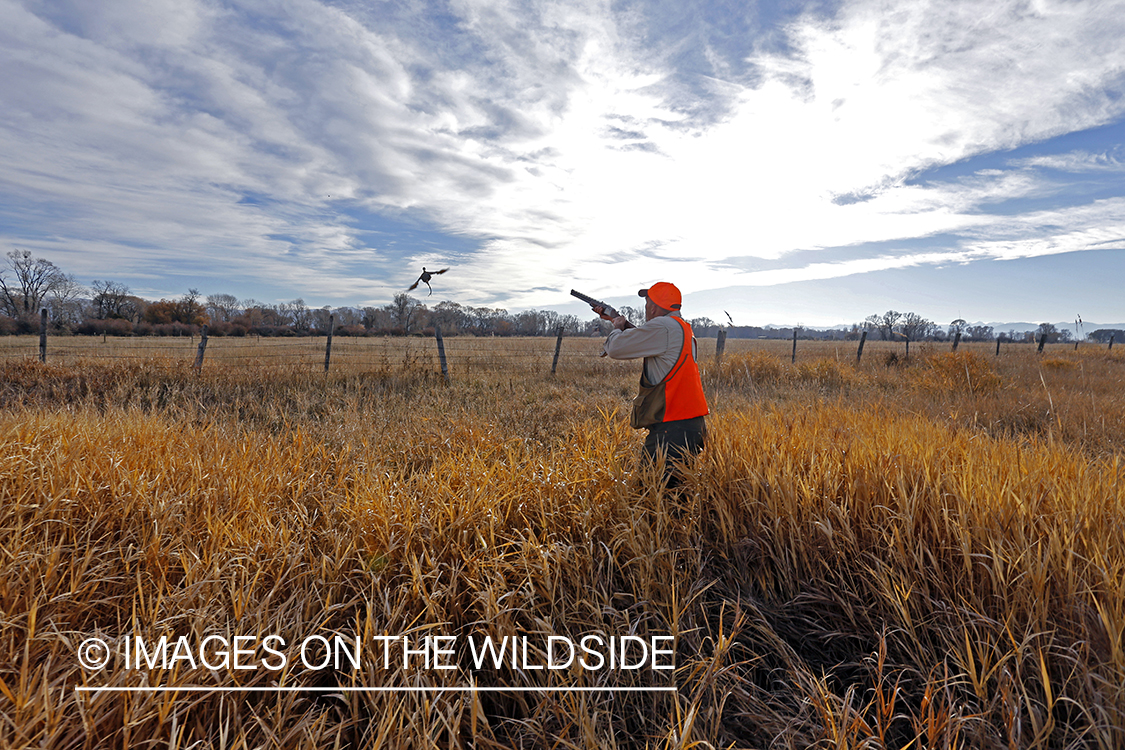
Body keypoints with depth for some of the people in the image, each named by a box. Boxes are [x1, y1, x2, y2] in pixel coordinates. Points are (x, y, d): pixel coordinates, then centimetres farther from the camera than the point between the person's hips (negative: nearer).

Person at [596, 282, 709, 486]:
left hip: (673, 429, -10)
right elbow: (642, 338, 34)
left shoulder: (664, 327, -14)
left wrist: (617, 328, 9)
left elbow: (615, 349, -12)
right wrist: (620, 321, 39)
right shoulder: (680, 327, 17)